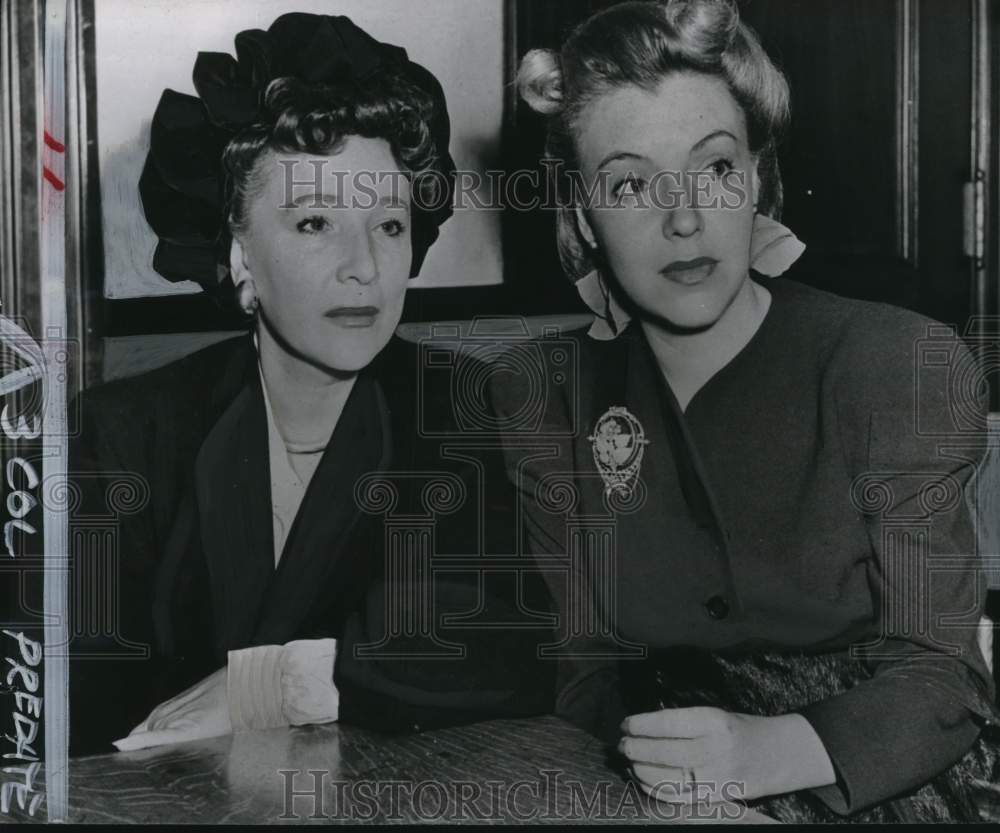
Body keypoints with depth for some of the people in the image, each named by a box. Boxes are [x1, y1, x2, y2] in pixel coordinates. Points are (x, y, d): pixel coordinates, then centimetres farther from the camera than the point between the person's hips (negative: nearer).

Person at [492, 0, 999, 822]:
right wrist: (647, 757, -19)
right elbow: (579, 662, 1)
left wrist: (772, 752, -28)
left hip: (869, 793, -1)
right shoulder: (543, 398, 0)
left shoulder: (905, 370, -9)